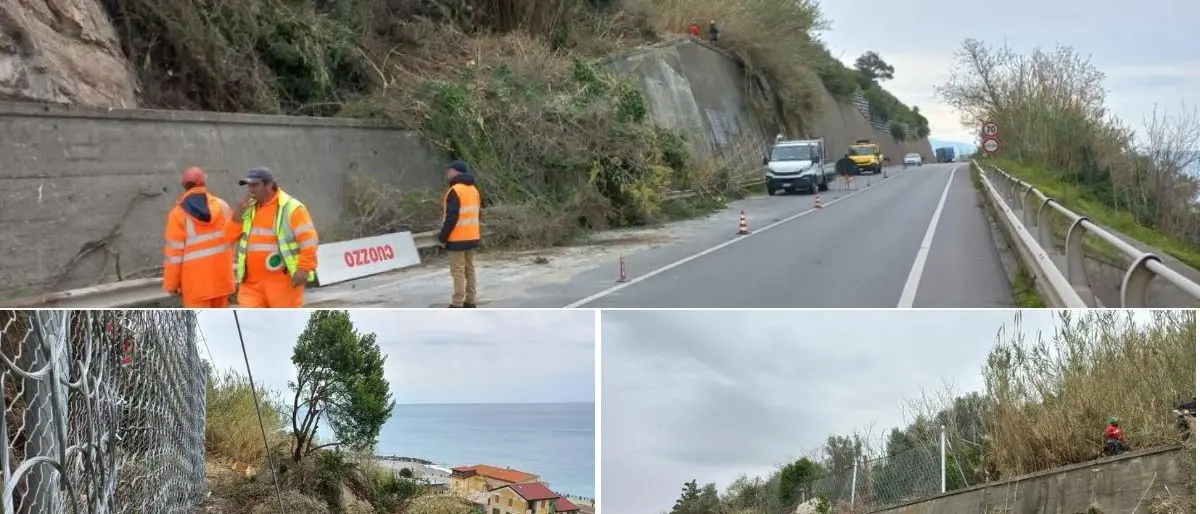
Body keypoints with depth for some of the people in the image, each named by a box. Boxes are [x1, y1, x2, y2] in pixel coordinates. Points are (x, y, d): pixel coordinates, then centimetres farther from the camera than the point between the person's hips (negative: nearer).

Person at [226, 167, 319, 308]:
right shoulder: (248, 208, 14)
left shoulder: (292, 208, -8)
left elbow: (308, 240, -13)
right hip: (252, 282, 6)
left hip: (283, 281, -6)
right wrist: (239, 213, -4)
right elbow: (231, 235, 11)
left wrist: (304, 269, -21)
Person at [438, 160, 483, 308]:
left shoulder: (455, 191, -17)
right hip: (472, 237, 8)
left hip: (457, 238, -8)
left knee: (458, 272, -5)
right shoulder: (474, 189, 12)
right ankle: (470, 301, 18)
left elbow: (451, 217, -21)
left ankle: (457, 304, -5)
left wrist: (442, 237, -14)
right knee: (470, 269, 13)